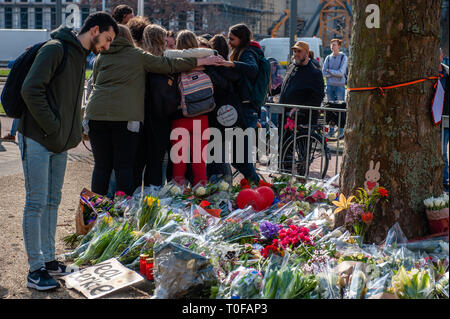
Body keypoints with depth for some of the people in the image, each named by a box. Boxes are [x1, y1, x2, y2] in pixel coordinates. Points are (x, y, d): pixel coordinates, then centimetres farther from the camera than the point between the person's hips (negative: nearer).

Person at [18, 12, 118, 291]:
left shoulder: (81, 56, 16)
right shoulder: (55, 49, -13)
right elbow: (31, 90, -22)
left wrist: (73, 133, 10)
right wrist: (52, 127, -18)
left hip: (60, 143, 9)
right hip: (37, 140, -9)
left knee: (52, 201, 13)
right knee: (36, 203, -4)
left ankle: (49, 260, 23)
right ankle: (36, 269, 2)